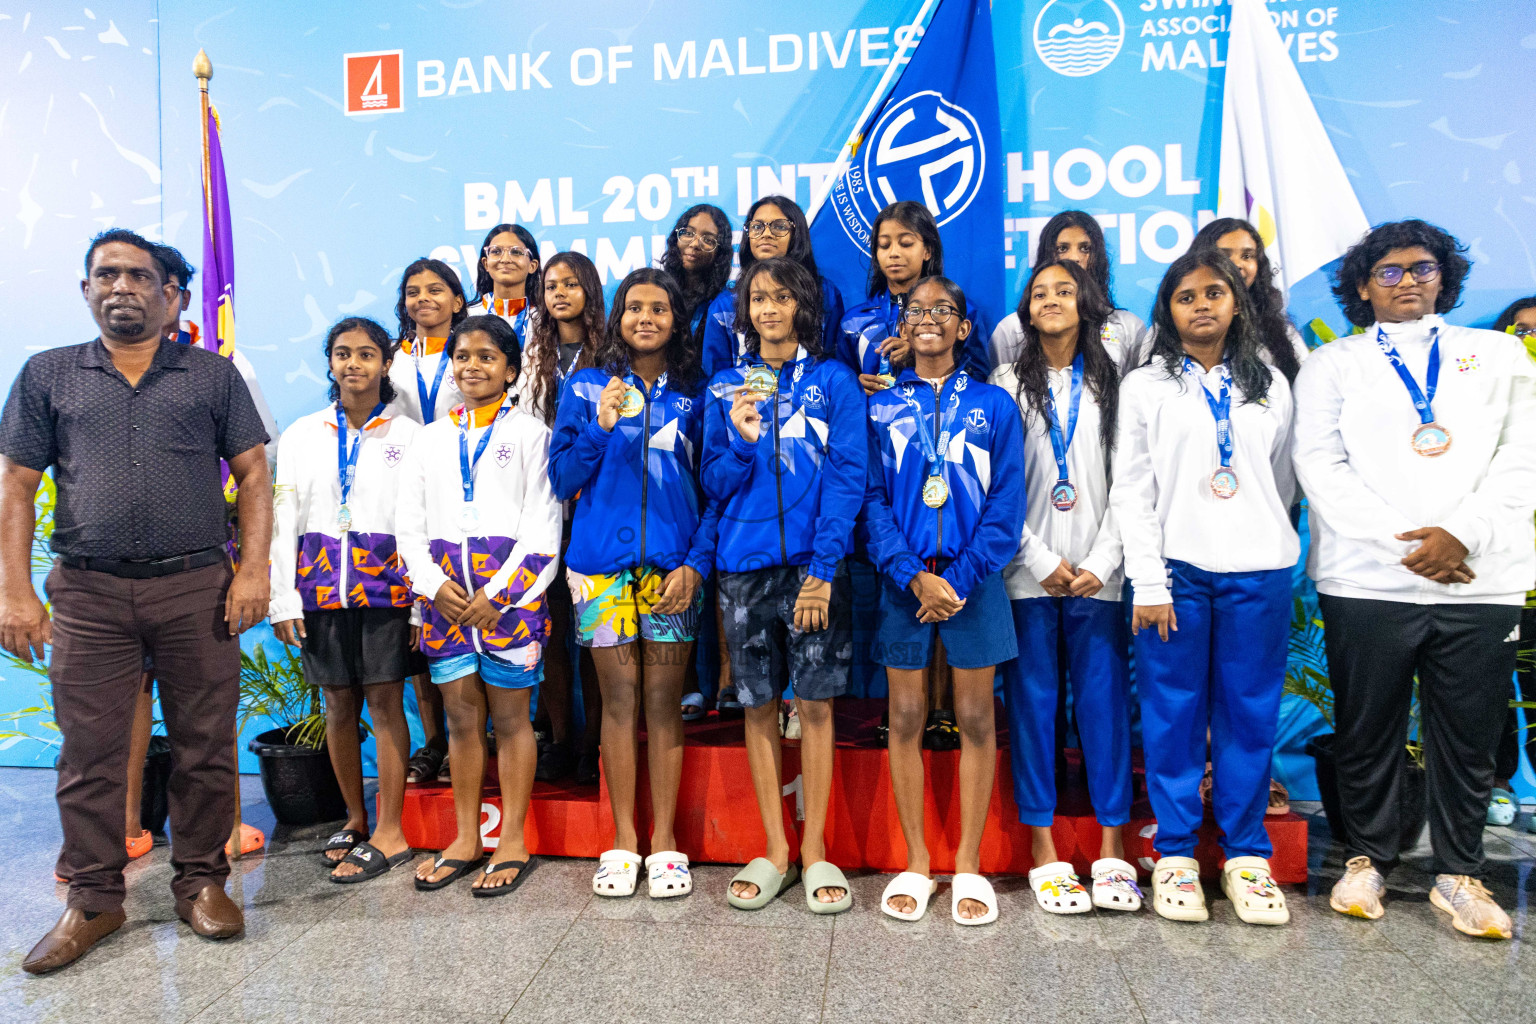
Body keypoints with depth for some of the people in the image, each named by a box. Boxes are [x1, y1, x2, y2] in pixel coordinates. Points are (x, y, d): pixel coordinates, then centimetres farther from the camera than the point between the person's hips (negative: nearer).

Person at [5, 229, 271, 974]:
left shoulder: (213, 375, 9)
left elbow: (253, 473, 5)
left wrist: (254, 568, -6)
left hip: (197, 589, 0)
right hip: (87, 593, 1)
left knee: (205, 745, 5)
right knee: (89, 751, 5)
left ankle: (201, 881, 20)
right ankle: (94, 899, 19)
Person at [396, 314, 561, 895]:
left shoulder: (530, 433, 4)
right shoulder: (430, 439, 16)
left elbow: (542, 526, -4)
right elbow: (409, 524, 12)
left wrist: (498, 594, -12)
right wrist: (435, 585, -5)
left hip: (509, 588, -3)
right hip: (445, 592, 4)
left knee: (510, 716, 2)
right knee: (461, 717, 8)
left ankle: (513, 842, 12)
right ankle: (465, 839, 20)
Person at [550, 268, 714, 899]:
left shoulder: (693, 397, 8)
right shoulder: (586, 389, 7)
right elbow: (562, 479, 2)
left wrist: (697, 562, -7)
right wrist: (601, 427, -13)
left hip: (673, 568, 0)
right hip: (602, 565, 0)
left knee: (664, 702, 4)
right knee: (619, 699, 5)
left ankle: (664, 842, 15)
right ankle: (623, 841, 17)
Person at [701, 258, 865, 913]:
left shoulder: (834, 381, 4)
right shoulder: (725, 387, 11)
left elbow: (847, 480, -4)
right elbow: (713, 487, 9)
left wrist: (822, 569, -12)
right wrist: (742, 443, -12)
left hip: (814, 563, -2)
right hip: (743, 564, 3)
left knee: (815, 703, 2)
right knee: (758, 706, 7)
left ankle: (815, 850, 15)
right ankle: (774, 851, 19)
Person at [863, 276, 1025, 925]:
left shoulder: (994, 405, 5)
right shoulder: (880, 407, 7)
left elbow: (1007, 505, 0)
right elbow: (872, 500, 1)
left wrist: (960, 578, -11)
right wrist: (915, 576, -12)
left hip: (973, 577, 0)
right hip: (903, 581, 1)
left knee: (976, 720, 5)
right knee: (905, 719, 5)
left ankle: (969, 865, 18)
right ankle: (915, 863, 19)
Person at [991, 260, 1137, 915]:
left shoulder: (1112, 387, 11)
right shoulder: (1007, 386, 8)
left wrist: (1101, 562, -6)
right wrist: (1041, 560, -6)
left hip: (1096, 574, 1)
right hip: (1028, 573, -1)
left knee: (1105, 700, 0)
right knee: (1032, 702, 0)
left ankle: (1112, 850, 9)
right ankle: (1044, 853, 8)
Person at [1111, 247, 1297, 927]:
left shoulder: (1271, 387, 13)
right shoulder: (1145, 386, 5)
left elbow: (1282, 481, 19)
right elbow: (1130, 490, 0)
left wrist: (1268, 539, 13)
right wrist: (1149, 581, -7)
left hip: (1259, 570, 2)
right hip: (1176, 569, -2)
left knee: (1251, 712, 5)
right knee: (1173, 712, 1)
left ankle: (1247, 857, 17)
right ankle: (1175, 854, 13)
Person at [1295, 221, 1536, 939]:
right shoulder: (1333, 363, 11)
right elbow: (1320, 465, -1)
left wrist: (1461, 533, -10)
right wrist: (1402, 539, -11)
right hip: (1367, 579, -1)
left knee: (1468, 737, 6)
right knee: (1367, 732, 6)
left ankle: (1458, 873, 22)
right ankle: (1367, 859, 22)